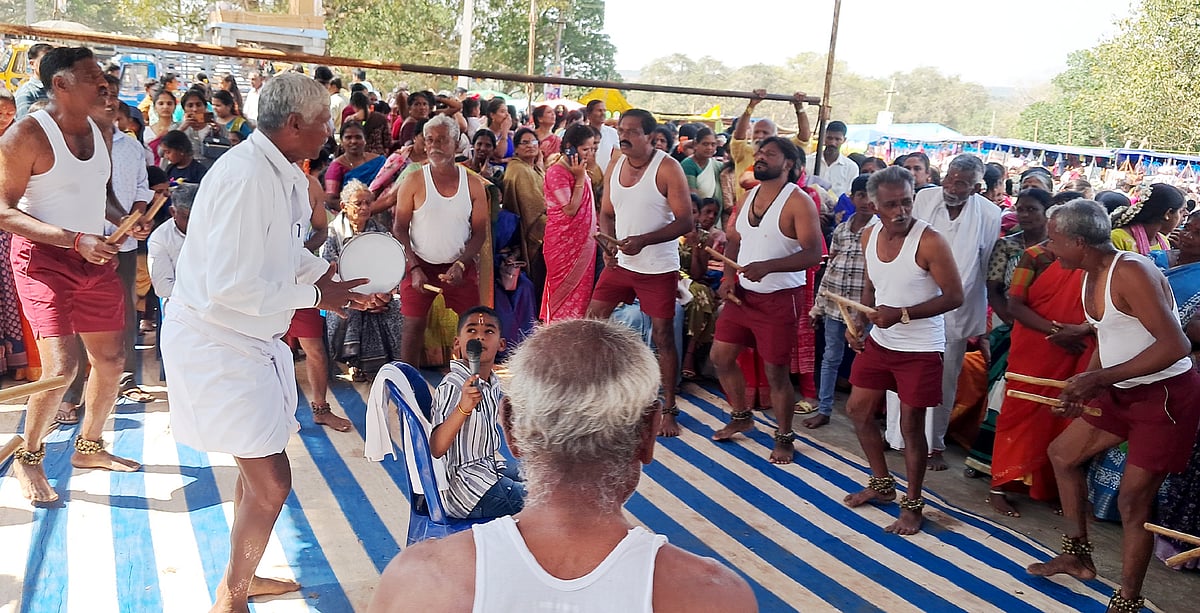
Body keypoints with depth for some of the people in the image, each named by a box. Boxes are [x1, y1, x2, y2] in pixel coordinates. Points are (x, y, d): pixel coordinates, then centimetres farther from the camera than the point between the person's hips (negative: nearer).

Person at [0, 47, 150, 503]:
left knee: (111, 359, 11)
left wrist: (125, 221, 0)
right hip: (43, 258, -7)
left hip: (95, 258, 7)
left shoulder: (99, 132, 9)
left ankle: (89, 447, 32)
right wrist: (76, 240, -25)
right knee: (62, 365, -17)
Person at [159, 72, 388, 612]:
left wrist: (340, 281, 4)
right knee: (271, 481, -6)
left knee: (258, 466, 22)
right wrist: (315, 295, -20)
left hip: (249, 339, 10)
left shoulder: (283, 175, 4)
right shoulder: (246, 177, -26)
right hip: (216, 341, -10)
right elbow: (231, 286, -30)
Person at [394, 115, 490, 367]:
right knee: (414, 323, -1)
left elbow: (480, 233, 2)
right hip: (420, 265, -1)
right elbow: (399, 229, -3)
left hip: (460, 266, 1)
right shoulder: (414, 181, -2)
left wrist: (460, 265, -12)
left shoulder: (473, 183, 1)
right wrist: (414, 269, -13)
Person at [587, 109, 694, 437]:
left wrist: (643, 240, -25)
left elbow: (685, 222, -15)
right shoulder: (615, 165, 4)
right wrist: (609, 244, -6)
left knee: (663, 336, 2)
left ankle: (669, 410, 14)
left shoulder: (667, 169, -13)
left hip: (659, 268, -5)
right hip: (620, 262, 6)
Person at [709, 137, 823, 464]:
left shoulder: (798, 201, -14)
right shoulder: (750, 195, 9)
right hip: (742, 293, 7)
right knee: (720, 356, 13)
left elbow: (813, 253, -21)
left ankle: (784, 437, 21)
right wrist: (728, 276, 0)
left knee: (775, 371, 0)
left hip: (778, 299, -7)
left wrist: (768, 266, -31)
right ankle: (741, 416, 36)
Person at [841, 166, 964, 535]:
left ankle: (912, 505, 19)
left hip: (920, 349, -7)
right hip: (879, 342, 7)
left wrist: (902, 314, -25)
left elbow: (954, 296, -18)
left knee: (911, 425, 1)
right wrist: (859, 320, -1)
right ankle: (882, 484, 34)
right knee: (857, 410, 15)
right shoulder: (869, 237, 1)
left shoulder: (929, 241, -20)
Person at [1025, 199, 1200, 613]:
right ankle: (1077, 556, 32)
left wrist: (1098, 378, -28)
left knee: (1133, 500, -5)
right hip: (1123, 392, 10)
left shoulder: (1131, 273, -24)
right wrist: (1081, 390, 7)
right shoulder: (1091, 276, 5)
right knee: (1062, 454, 18)